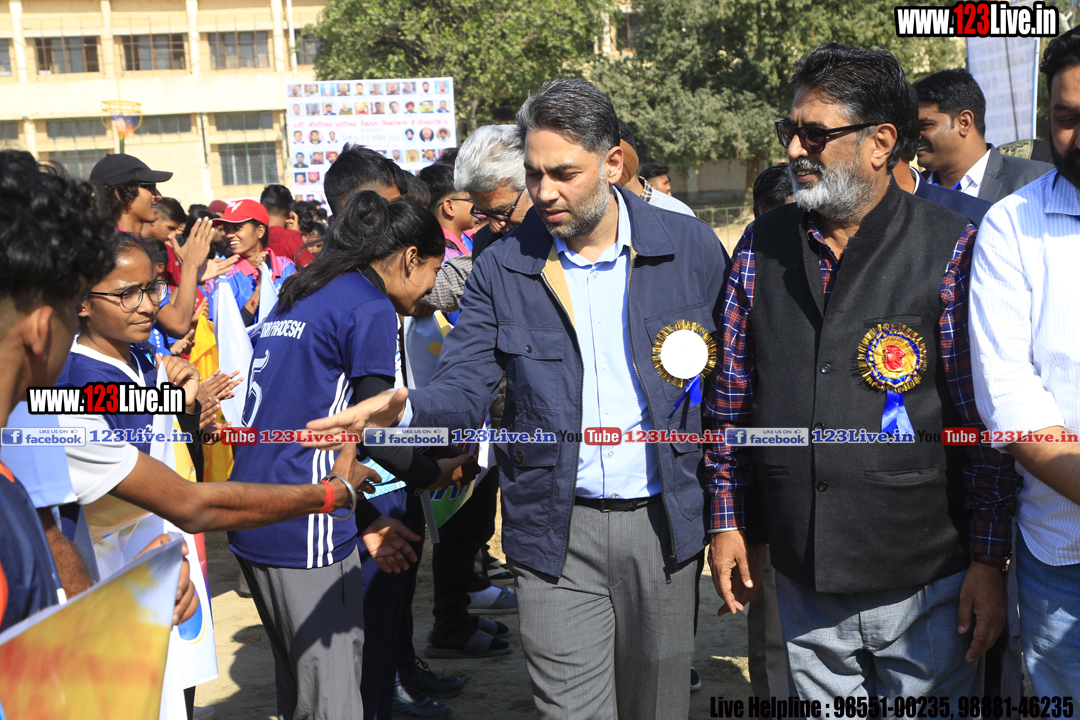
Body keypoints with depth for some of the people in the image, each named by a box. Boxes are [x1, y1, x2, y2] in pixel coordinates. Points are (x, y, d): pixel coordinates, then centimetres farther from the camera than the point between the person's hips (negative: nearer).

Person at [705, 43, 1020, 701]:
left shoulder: (952, 251, -8)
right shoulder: (762, 246, 3)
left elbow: (988, 420, -7)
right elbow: (732, 396, 7)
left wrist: (988, 561, -6)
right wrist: (729, 521, 7)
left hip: (927, 585, -3)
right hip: (803, 586, 4)